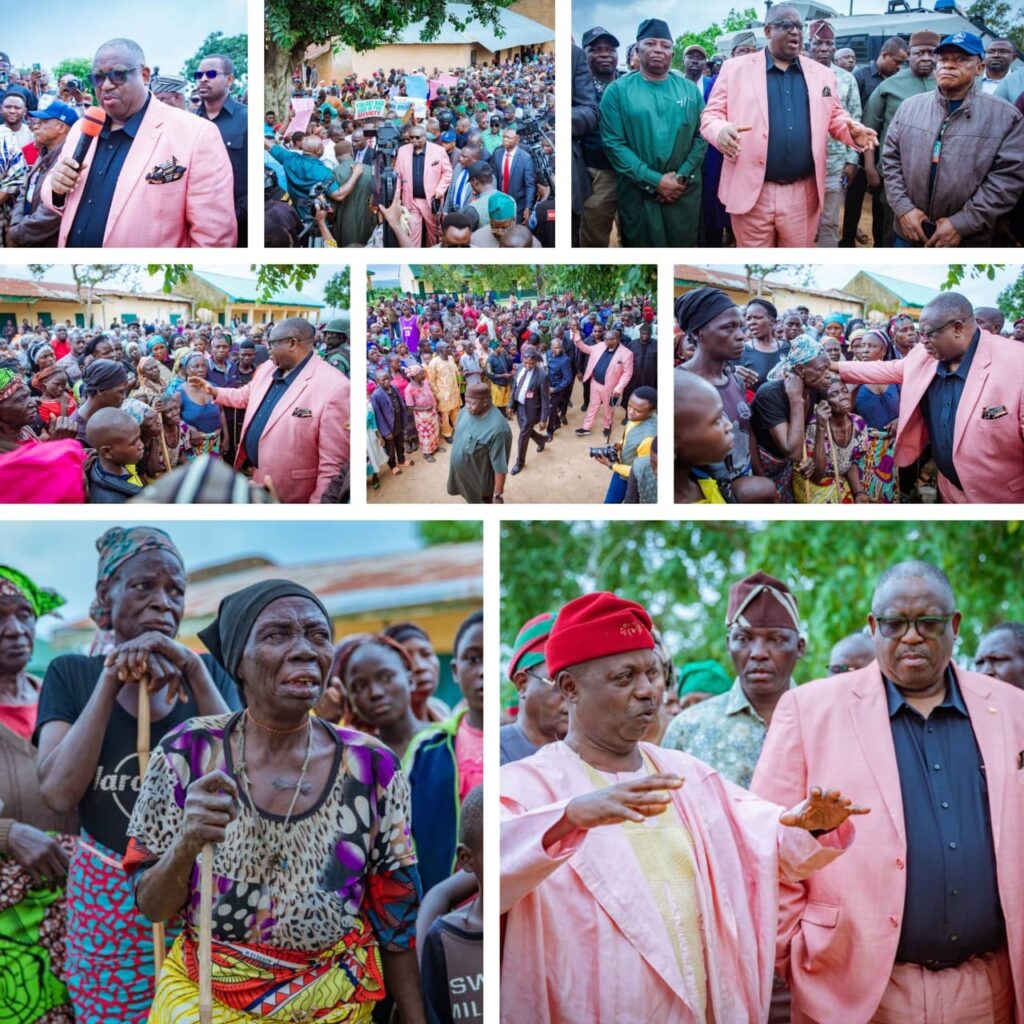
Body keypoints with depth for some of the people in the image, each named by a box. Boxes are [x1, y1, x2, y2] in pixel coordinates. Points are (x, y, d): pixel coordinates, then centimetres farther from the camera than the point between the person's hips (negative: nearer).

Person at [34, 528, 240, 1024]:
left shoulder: (206, 673, 5)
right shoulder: (71, 674, 0)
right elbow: (59, 792, -13)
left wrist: (193, 671, -17)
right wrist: (112, 681, -15)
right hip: (106, 896, -1)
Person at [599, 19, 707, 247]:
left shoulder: (689, 89, 7)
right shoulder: (617, 90, -2)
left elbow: (701, 137, 3)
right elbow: (613, 143, -9)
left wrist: (680, 177, -11)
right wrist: (654, 181, -15)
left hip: (684, 191, 2)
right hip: (638, 192, -2)